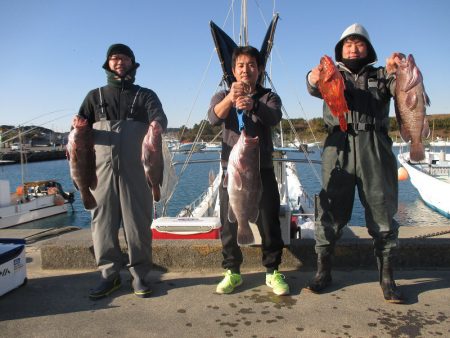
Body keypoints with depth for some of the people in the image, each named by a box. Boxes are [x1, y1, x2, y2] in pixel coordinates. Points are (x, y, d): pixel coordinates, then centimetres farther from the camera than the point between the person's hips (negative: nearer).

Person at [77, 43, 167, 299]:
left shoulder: (145, 95, 14)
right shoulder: (95, 96, 19)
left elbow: (159, 116, -4)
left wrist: (157, 123, -29)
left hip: (136, 170, -2)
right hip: (103, 169, 2)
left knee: (138, 222, 0)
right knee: (103, 222, 3)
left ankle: (140, 275, 12)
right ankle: (110, 274, 16)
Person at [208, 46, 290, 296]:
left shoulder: (269, 97, 9)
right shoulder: (223, 96, 11)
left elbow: (274, 118, -16)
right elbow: (214, 118, -13)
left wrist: (253, 105, -38)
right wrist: (230, 98, -34)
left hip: (263, 169, 0)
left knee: (269, 223, 2)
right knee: (229, 224, 3)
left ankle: (273, 272, 17)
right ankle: (232, 272, 18)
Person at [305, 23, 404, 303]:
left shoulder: (380, 76, 21)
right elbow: (315, 89, -4)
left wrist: (395, 71, -23)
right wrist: (315, 78, -29)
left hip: (376, 148, 1)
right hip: (339, 148, 0)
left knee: (383, 212, 1)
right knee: (330, 211, -1)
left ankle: (387, 277, 12)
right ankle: (323, 271, 11)